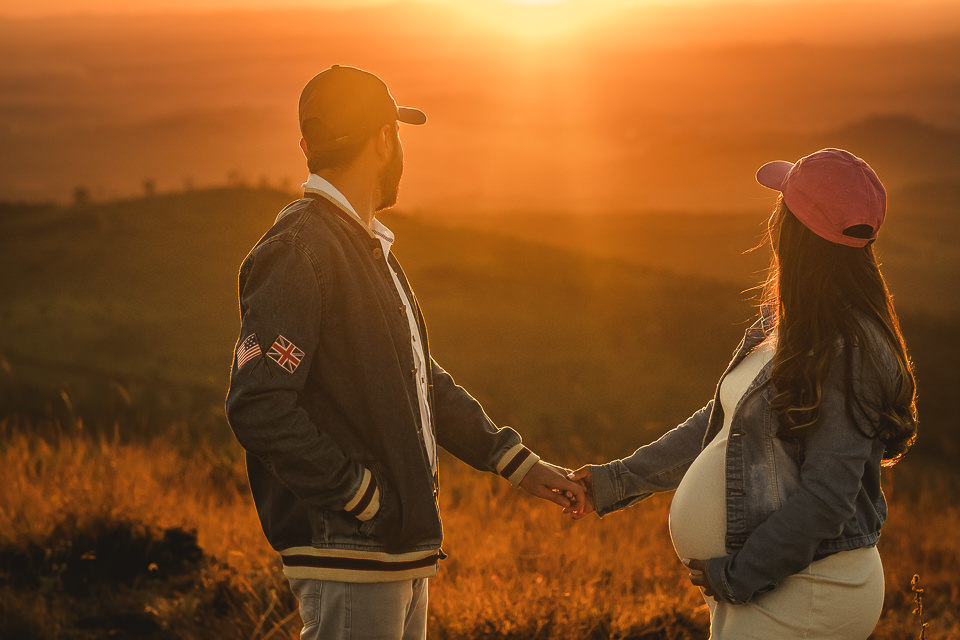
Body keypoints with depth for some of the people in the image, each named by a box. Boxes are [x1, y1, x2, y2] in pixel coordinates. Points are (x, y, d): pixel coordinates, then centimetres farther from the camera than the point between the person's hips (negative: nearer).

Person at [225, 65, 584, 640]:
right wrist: (361, 496, -18)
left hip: (402, 553, 10)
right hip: (347, 552, -10)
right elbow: (258, 405, -23)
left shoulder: (372, 248, 17)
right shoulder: (299, 252, -15)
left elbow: (425, 382, 24)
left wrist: (517, 462, 18)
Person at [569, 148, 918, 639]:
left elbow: (826, 498, -23)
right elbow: (722, 424, 16)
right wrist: (620, 479, 16)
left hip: (804, 597, -9)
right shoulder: (782, 325, 7)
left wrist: (736, 575, -16)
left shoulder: (847, 354, -22)